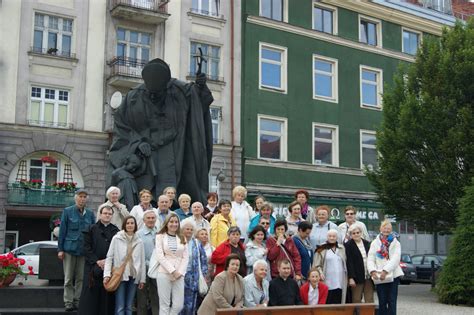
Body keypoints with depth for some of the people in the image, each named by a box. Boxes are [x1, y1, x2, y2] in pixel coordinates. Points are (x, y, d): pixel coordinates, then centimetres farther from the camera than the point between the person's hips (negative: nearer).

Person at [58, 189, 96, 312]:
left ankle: (78, 301, 11)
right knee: (69, 278, 1)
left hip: (84, 250, 2)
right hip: (70, 248, -2)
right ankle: (68, 302, 7)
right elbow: (62, 231, 0)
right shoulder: (67, 211, 2)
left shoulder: (90, 214, 9)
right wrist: (60, 249, -4)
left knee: (81, 278, 4)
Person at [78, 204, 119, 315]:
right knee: (91, 296, -3)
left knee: (107, 297, 1)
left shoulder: (116, 231, 12)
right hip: (93, 268, -2)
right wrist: (97, 261, -10)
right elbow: (87, 248, -1)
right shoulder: (91, 229, 7)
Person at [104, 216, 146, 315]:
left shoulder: (139, 242, 7)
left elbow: (142, 261, 8)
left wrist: (142, 279, 7)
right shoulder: (116, 238, -1)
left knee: (129, 307, 9)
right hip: (120, 276, -3)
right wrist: (107, 274, -11)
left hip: (133, 277, 3)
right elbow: (109, 257, -2)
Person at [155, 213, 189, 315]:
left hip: (179, 275, 3)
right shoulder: (160, 236, 2)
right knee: (165, 305, -1)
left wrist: (180, 272, -6)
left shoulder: (182, 238, 14)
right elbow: (160, 256, -6)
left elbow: (185, 257, 8)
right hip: (164, 273, -3)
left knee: (178, 305, -1)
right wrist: (172, 271, -12)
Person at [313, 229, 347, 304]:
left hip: (340, 283, 3)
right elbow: (316, 265, 0)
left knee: (338, 303, 3)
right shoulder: (322, 250, 2)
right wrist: (320, 273, -17)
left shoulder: (342, 249, 14)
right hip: (327, 283, -3)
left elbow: (345, 264, 17)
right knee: (327, 303, -4)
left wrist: (347, 278, 9)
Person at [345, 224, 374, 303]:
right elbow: (349, 263, -9)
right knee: (356, 300, 1)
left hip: (368, 276, 5)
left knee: (370, 300, 6)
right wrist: (351, 278, -14)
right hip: (357, 278, -5)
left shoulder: (367, 243, 11)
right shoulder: (348, 245, -4)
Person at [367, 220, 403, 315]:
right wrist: (373, 271, -15)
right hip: (379, 276, 1)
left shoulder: (395, 243, 6)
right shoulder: (375, 243, 10)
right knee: (382, 301, 3)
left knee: (392, 301, -1)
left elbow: (395, 259, -8)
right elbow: (370, 259, 2)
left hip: (393, 275, -1)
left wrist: (385, 271, -19)